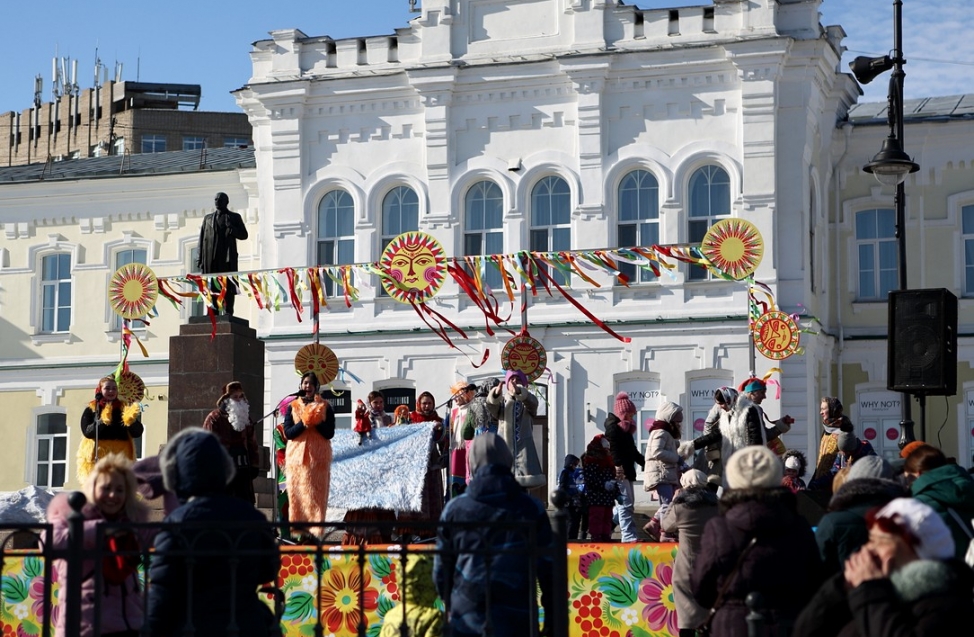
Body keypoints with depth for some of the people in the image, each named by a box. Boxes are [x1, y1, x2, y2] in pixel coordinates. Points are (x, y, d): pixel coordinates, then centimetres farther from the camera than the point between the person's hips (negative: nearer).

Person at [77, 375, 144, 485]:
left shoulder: (124, 408, 10)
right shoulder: (91, 409, 7)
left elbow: (137, 433, 2)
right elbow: (87, 431, -7)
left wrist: (132, 421, -19)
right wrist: (102, 422, -22)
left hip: (120, 456, 2)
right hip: (97, 457, -2)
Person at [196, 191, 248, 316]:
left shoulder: (235, 217, 12)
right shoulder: (208, 218, 19)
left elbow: (244, 235, 8)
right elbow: (202, 239, 14)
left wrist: (232, 230, -12)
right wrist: (200, 258, 4)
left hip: (228, 257, -2)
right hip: (211, 258, 2)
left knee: (228, 287, -7)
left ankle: (228, 313, -9)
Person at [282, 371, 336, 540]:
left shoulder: (325, 407, 8)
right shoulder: (291, 407, 9)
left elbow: (329, 433, -2)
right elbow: (288, 433, -2)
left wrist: (316, 422, -15)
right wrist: (303, 423, -14)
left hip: (318, 457, -1)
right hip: (296, 456, 1)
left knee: (317, 494, -5)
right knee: (297, 494, -3)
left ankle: (316, 531, -6)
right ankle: (298, 529, -1)